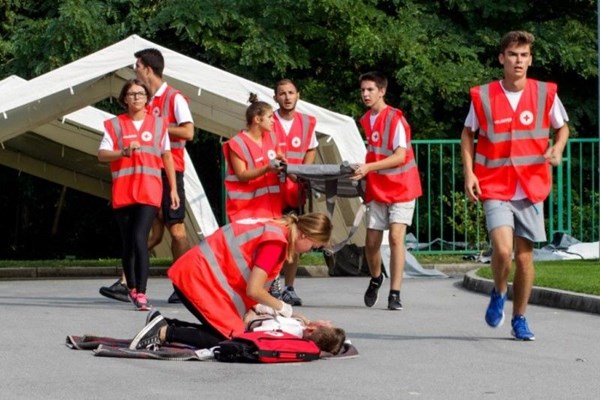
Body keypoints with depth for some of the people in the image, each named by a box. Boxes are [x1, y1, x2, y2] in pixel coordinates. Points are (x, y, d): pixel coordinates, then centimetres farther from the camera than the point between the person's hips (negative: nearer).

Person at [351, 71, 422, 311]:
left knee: (396, 236, -15)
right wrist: (361, 172, 0)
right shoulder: (364, 121, 7)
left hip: (401, 187, -6)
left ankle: (395, 294, -13)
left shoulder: (395, 118, -14)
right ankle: (376, 279, 32)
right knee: (371, 241, 4)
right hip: (376, 189, 6)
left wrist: (369, 167, -31)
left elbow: (400, 156, -22)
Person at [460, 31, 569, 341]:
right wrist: (469, 172, -2)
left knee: (524, 256, 5)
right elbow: (468, 134, 9)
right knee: (502, 250, -20)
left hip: (531, 188, 2)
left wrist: (557, 149, -7)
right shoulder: (482, 96, -3)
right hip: (495, 188, -2)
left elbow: (562, 127, 15)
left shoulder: (545, 93, -1)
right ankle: (499, 294, 11)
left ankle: (519, 319, 22)